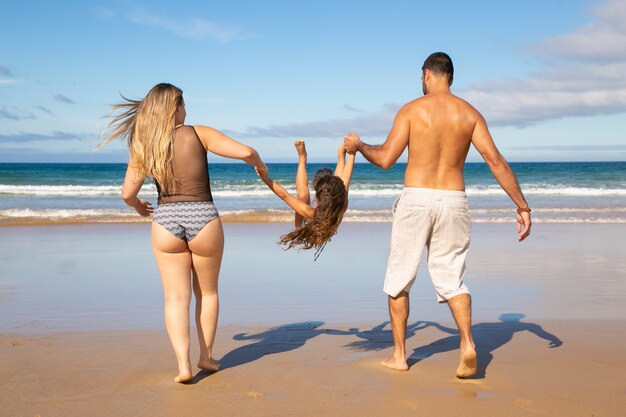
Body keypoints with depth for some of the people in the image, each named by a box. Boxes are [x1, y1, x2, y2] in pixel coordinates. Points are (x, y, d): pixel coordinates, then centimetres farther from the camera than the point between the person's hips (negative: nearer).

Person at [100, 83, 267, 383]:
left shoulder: (142, 144, 3)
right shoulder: (198, 134, -5)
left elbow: (128, 193, 1)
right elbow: (244, 152, -11)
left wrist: (137, 206, 24)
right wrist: (260, 165, 11)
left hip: (165, 221, 2)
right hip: (203, 219, -1)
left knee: (176, 298, 7)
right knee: (207, 293, 18)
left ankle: (183, 364, -4)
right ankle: (206, 356, 26)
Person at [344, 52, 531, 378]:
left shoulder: (412, 110, -3)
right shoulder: (469, 113, 5)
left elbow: (385, 159, -8)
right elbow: (496, 161, -2)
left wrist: (359, 146, 12)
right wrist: (522, 206, 0)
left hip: (416, 199, -2)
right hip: (454, 201, 3)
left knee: (399, 278, 12)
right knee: (451, 279, 12)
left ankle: (399, 355, 17)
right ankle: (467, 344, -10)